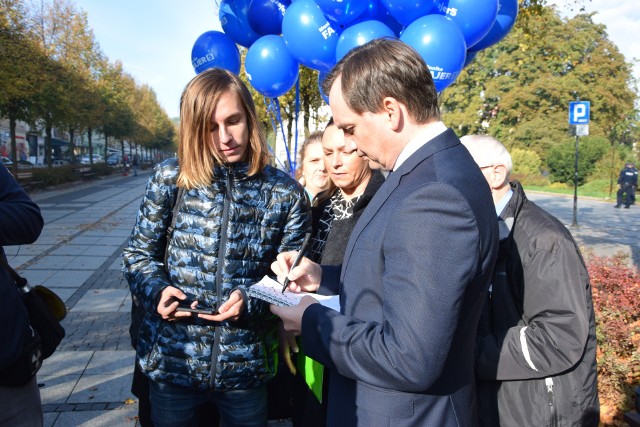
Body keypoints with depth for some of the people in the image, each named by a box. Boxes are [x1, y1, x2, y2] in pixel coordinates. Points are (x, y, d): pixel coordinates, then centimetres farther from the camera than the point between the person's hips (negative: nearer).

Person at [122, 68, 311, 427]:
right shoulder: (171, 177, -4)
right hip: (172, 360, 1)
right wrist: (156, 290, -15)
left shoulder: (286, 194, -5)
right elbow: (139, 253, 4)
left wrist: (251, 301, -20)